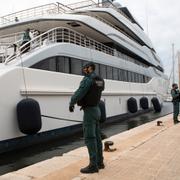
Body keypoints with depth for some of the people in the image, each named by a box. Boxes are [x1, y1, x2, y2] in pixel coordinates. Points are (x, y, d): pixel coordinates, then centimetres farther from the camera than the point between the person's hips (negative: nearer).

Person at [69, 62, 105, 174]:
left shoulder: (88, 79, -15)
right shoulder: (100, 80, 13)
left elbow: (79, 93, -18)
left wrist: (71, 104, -6)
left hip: (89, 111, -9)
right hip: (96, 110, 10)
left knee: (90, 138, -6)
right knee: (96, 137, 12)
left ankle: (93, 165, -2)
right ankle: (99, 162, 19)